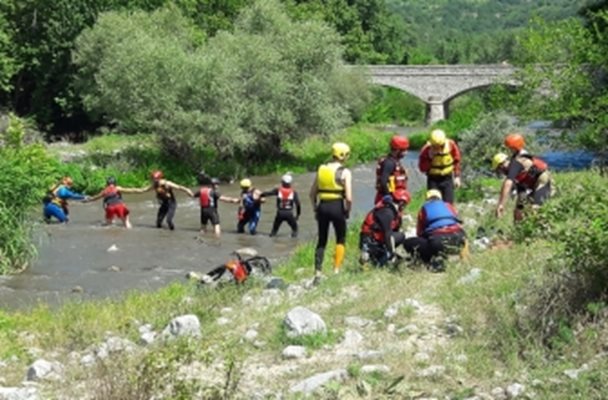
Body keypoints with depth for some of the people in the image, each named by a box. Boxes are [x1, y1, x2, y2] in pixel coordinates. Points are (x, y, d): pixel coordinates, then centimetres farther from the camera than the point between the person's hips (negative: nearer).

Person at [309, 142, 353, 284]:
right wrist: (347, 210, 1)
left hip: (322, 207, 4)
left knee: (321, 241, 13)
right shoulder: (345, 172, -7)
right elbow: (349, 197, -15)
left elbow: (312, 193, 10)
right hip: (337, 207, -4)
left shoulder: (321, 169, 7)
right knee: (341, 240, 16)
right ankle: (336, 271, 12)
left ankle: (318, 272, 5)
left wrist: (315, 208, 18)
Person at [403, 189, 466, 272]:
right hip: (459, 241, 4)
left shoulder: (424, 209, 22)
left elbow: (420, 233, 27)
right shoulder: (449, 206, 28)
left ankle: (435, 261, -3)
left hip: (439, 241, -4)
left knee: (408, 243, 10)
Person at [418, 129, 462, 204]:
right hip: (433, 179, -1)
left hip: (447, 179, 1)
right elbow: (422, 168, -16)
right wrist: (429, 158, -30)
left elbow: (456, 161, 3)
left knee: (448, 204, 0)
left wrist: (457, 176, 3)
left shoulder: (451, 145, -13)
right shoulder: (426, 149, -18)